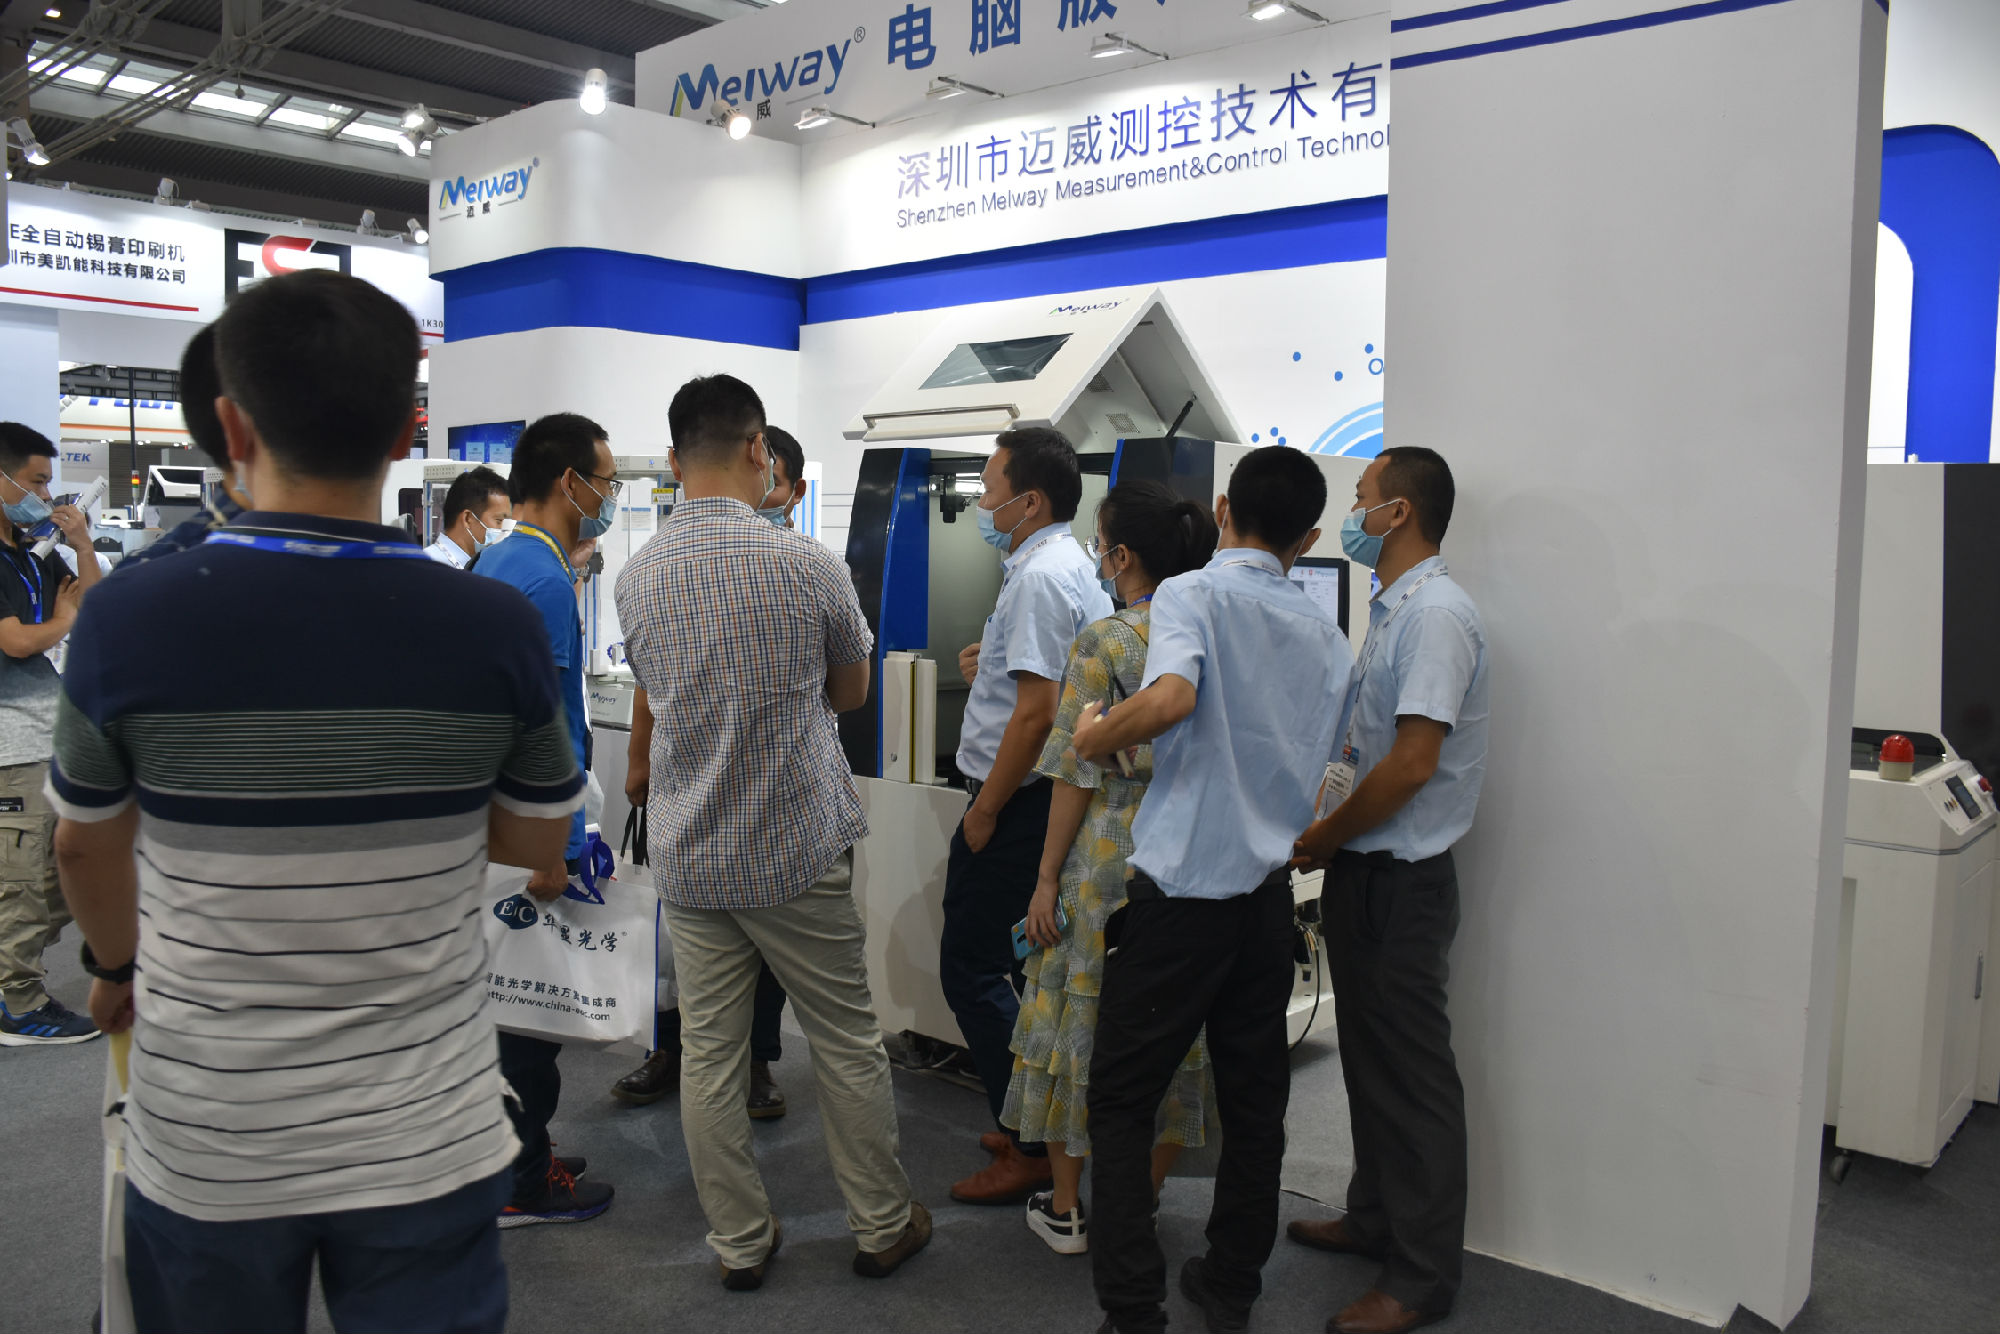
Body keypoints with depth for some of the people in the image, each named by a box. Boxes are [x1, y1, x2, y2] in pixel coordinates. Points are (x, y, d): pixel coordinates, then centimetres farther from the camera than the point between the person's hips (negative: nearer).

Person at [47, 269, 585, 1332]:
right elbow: (536, 842, 0)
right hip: (425, 1141, 0)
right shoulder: (498, 629, -15)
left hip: (206, 1147, 1)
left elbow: (86, 847, 3)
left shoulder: (124, 620, -15)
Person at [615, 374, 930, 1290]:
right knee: (847, 1044, 11)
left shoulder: (636, 578, 0)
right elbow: (850, 692, 2)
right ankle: (882, 1226, 25)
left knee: (708, 1056, 12)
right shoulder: (805, 565, -13)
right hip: (800, 851, -3)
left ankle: (740, 1245, 24)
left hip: (688, 859, 4)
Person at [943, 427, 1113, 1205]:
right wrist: (996, 664, 13)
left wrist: (985, 810, -17)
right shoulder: (1077, 569, 14)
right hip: (1055, 795, 10)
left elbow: (1037, 712, -24)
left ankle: (1033, 1148, 5)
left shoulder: (1038, 579, -18)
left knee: (972, 969, -3)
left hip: (1018, 801, -10)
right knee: (1034, 969, 18)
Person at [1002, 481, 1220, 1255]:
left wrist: (1048, 878, -5)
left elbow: (1077, 776, -12)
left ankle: (1064, 1209, 21)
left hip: (1108, 860, -5)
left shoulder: (1103, 643, -13)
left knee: (1082, 1021, 8)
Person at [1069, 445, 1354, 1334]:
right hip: (1269, 892, 6)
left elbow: (1171, 697, -30)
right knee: (1253, 1095, 16)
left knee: (1122, 1098, 6)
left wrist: (1097, 735, -13)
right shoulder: (1325, 633, 9)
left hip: (1182, 886, -6)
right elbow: (1326, 768, 16)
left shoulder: (1192, 594, -10)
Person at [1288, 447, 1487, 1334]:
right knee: (1367, 1056, 20)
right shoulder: (1392, 610, 14)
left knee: (1412, 1071, 1)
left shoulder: (1436, 612, -18)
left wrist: (1319, 840, -13)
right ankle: (1375, 1219, 36)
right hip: (1362, 872, 10)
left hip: (1400, 880, -10)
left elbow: (1411, 763, -23)